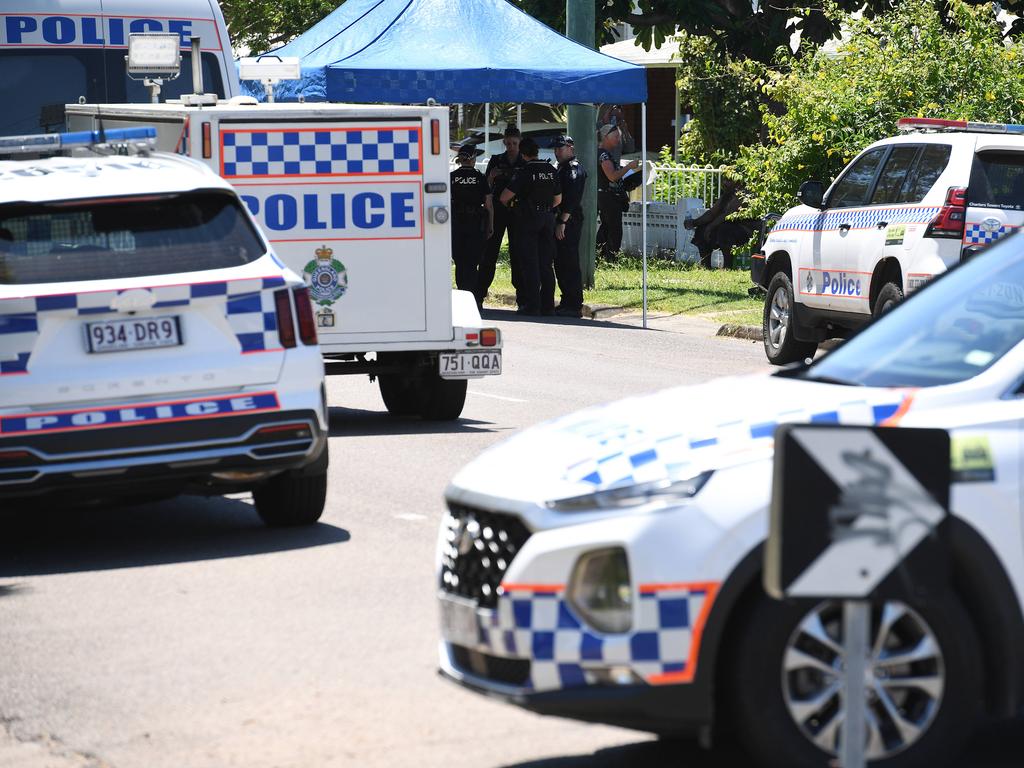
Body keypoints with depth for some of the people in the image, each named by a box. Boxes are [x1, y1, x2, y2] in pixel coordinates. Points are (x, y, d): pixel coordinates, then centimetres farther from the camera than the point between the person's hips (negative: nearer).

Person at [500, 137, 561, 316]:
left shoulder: (524, 172, -12)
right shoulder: (552, 171, 5)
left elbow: (505, 197, -14)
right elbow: (558, 199, 14)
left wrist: (505, 204, 7)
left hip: (527, 220, -5)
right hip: (548, 219, 5)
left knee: (529, 263, -2)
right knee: (546, 264, 9)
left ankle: (532, 305, -6)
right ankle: (548, 305, 9)